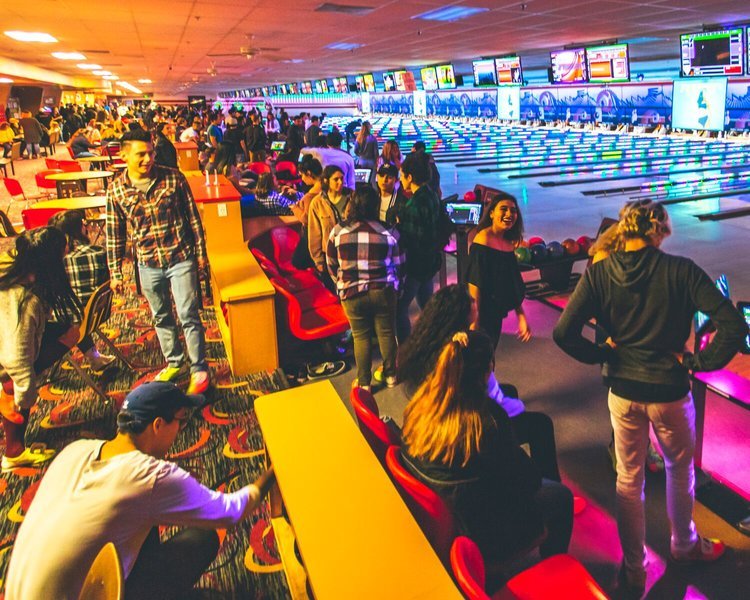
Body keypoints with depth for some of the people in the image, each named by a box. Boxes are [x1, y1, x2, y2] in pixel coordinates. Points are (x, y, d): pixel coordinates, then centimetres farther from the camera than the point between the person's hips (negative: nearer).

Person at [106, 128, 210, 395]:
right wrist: (115, 272, 5)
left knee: (189, 316, 0)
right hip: (148, 265, 3)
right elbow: (114, 234, 3)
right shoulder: (116, 190, -4)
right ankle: (173, 363, 35)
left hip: (181, 259, -2)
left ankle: (199, 369, 14)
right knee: (161, 318, 17)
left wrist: (201, 252, 1)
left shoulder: (173, 178, -9)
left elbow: (192, 216, -1)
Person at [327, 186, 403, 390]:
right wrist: (393, 286, 21)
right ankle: (390, 375, 32)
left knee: (361, 336, 14)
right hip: (383, 291, 0)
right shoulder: (388, 233, -6)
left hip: (352, 294, 0)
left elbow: (331, 265, 4)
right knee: (386, 333, 16)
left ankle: (364, 382, 22)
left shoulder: (338, 231, -6)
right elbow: (398, 266, 3)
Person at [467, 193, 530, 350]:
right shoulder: (484, 239, -17)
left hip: (496, 314, 8)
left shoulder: (508, 243, 6)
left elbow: (514, 287, 12)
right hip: (482, 315, -8)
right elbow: (474, 283, -21)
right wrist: (475, 321, -22)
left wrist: (521, 317, 12)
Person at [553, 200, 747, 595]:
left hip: (623, 392, 1)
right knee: (679, 470, 26)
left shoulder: (598, 273, -10)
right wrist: (699, 362, -7)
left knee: (629, 480, 17)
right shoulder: (680, 271, -14)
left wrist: (602, 355, -3)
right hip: (669, 392, -1)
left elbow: (563, 333, -17)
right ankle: (685, 545, 50)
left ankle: (634, 571, 33)